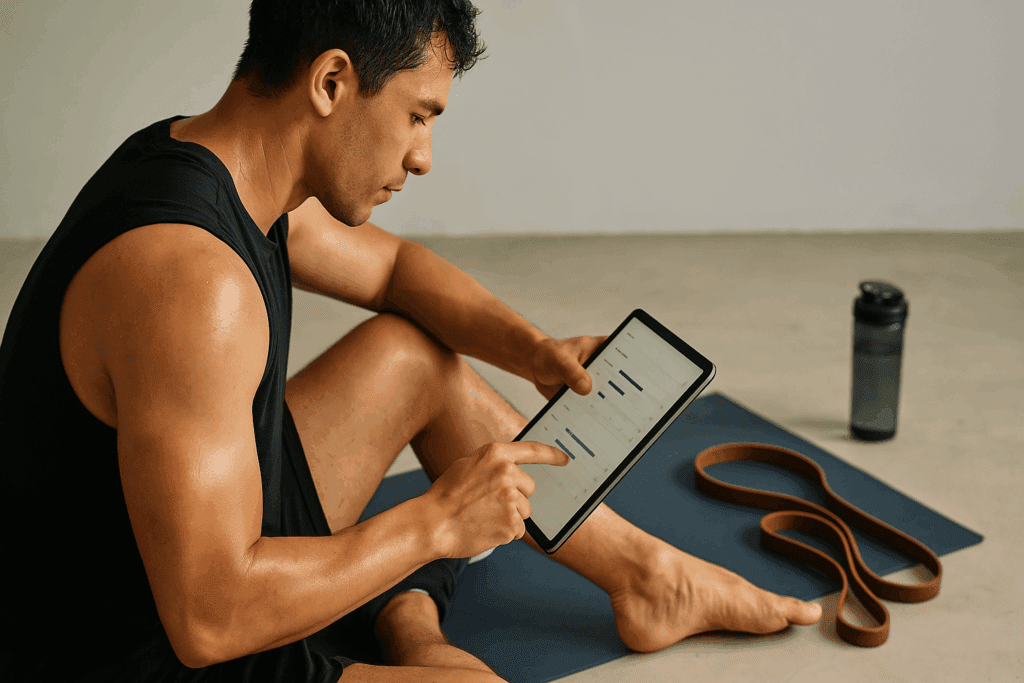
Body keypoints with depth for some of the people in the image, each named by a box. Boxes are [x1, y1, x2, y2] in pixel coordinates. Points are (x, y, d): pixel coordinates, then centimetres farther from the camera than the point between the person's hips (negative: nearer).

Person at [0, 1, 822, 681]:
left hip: (211, 548, 10)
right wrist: (438, 520, -21)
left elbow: (392, 264, 15)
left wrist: (532, 348, -2)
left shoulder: (213, 160, -2)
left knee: (417, 355, 14)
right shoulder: (188, 277, -32)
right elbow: (209, 617, -33)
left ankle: (646, 572, 22)